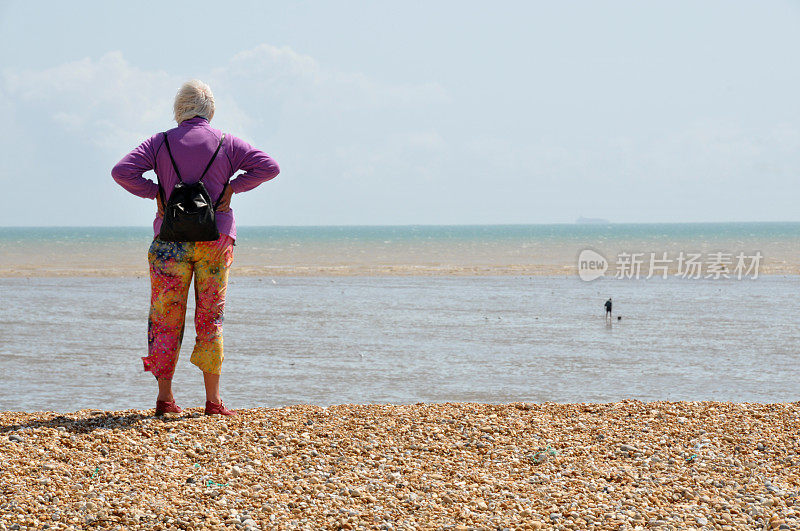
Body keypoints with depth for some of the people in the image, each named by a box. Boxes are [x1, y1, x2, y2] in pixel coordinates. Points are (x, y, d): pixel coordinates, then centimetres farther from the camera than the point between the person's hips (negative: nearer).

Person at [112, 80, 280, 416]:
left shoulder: (160, 143, 2)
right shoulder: (227, 144, 3)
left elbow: (122, 170, -7)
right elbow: (269, 167, -2)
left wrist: (154, 193, 1)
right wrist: (233, 187, 2)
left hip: (171, 238, 0)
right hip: (216, 237, 0)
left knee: (166, 319, 5)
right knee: (210, 319, 4)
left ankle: (164, 397, 2)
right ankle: (213, 400, 3)